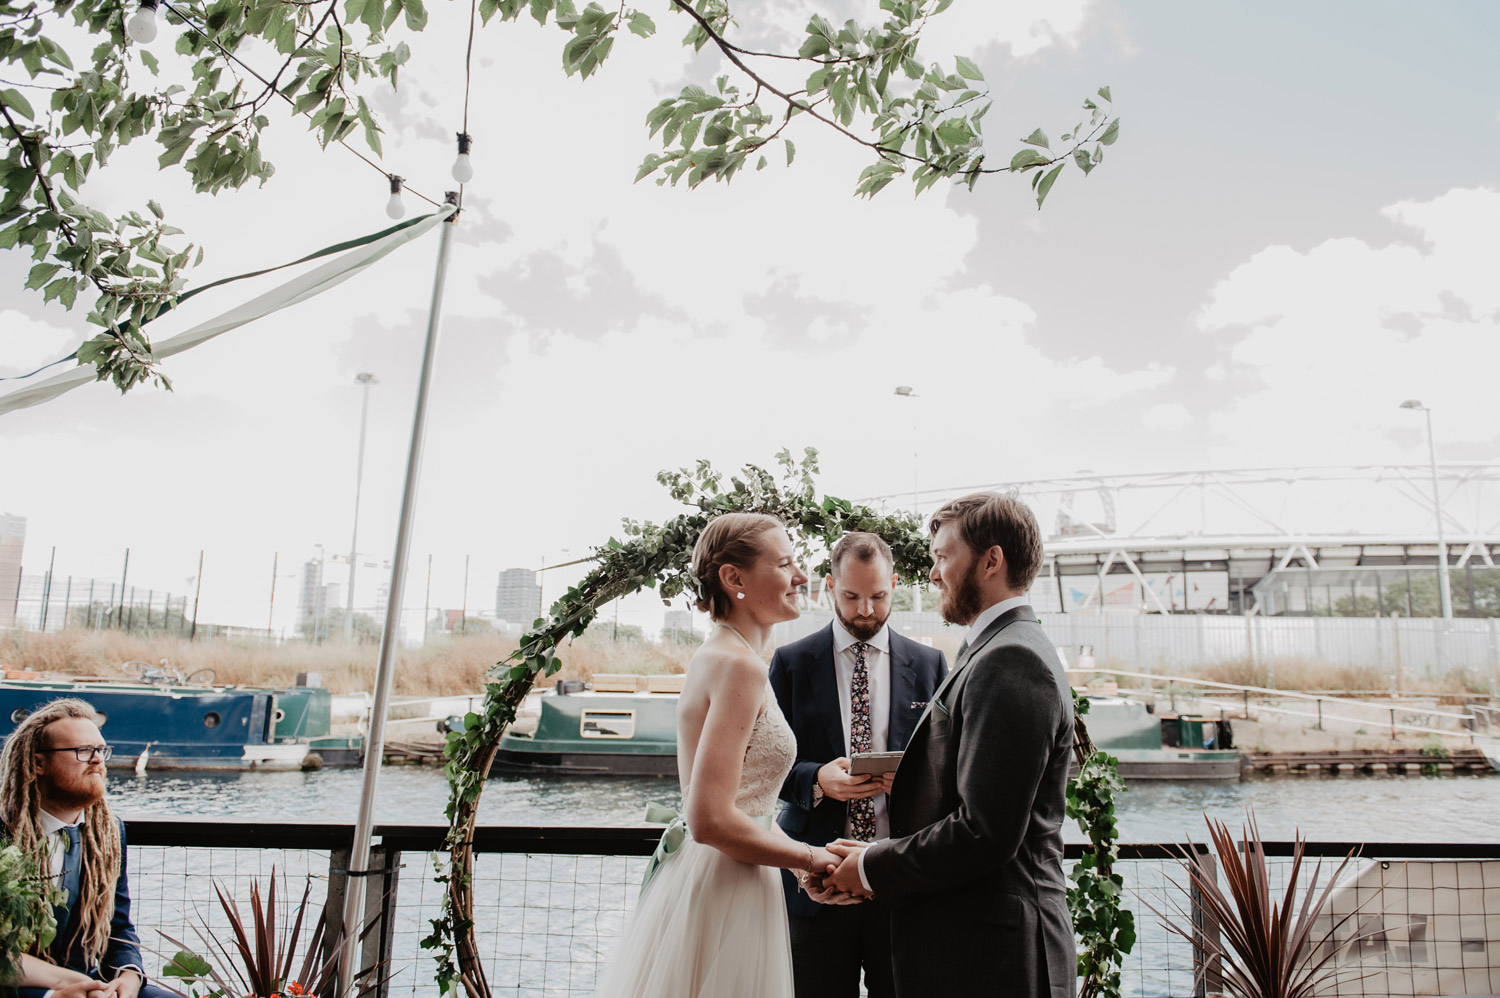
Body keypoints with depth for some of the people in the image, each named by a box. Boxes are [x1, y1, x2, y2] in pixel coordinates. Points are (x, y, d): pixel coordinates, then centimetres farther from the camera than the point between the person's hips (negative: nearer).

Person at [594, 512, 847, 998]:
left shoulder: (714, 655, 10)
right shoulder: (740, 667, -20)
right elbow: (711, 820, -25)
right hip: (722, 890, -9)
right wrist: (809, 857, -13)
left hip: (693, 871, 9)